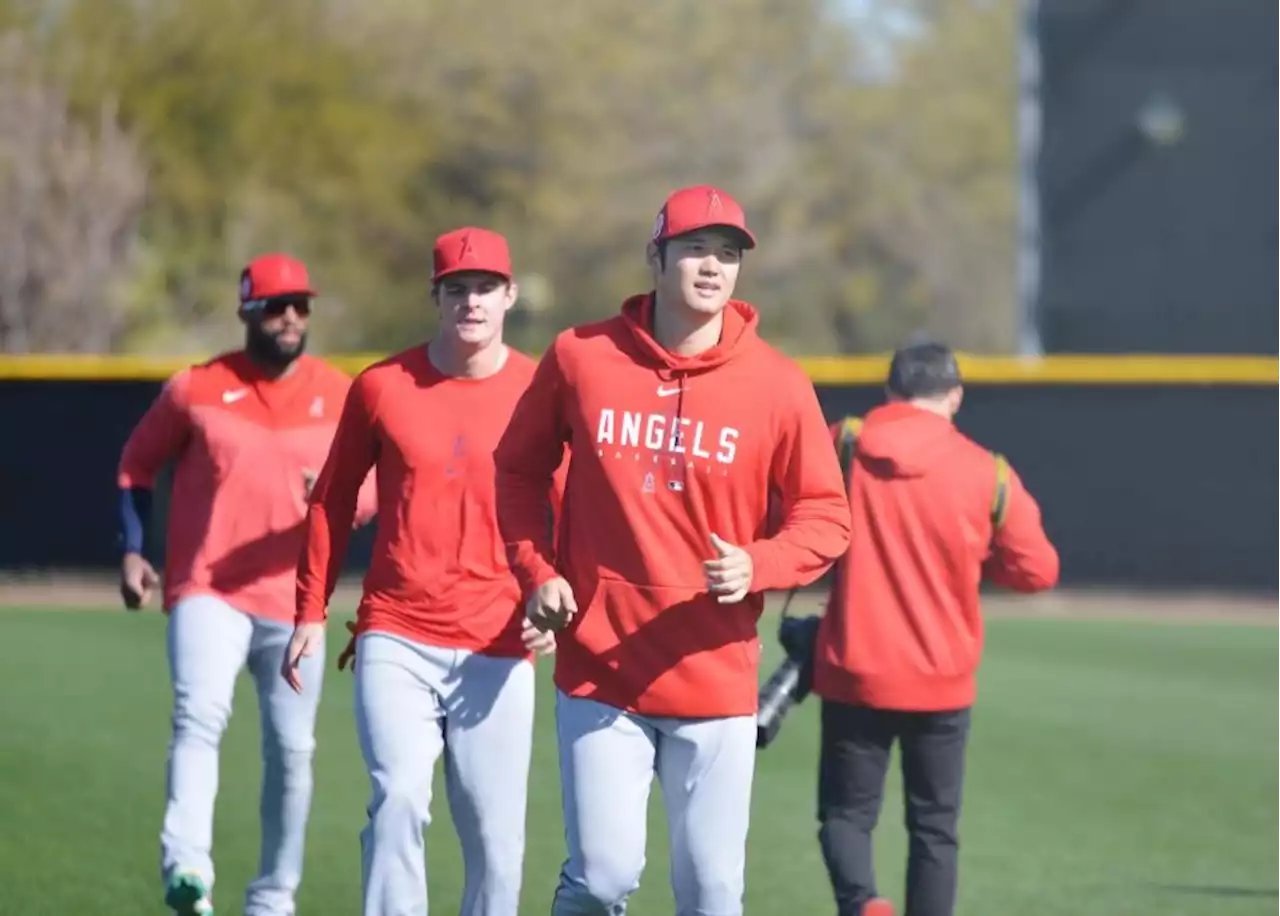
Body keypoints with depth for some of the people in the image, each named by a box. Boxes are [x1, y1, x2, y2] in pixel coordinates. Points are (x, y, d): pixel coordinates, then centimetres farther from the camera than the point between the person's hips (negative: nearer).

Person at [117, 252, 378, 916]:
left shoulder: (339, 395, 5)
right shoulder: (196, 389, 0)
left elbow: (370, 491, 7)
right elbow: (137, 465, 12)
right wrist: (132, 551, 2)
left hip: (295, 600, 3)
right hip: (206, 592, -3)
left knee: (291, 752, 8)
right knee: (200, 715, -26)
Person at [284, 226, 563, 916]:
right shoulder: (382, 386, 2)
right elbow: (332, 501, 12)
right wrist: (311, 612, 9)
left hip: (496, 651, 0)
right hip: (394, 642, 0)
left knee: (496, 840, 2)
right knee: (399, 798, -18)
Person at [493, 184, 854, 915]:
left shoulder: (778, 384, -3)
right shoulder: (580, 358, -1)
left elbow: (825, 519, 2)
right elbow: (519, 470, 15)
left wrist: (756, 567, -17)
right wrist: (537, 573, 2)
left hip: (717, 685, 1)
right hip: (598, 671, 0)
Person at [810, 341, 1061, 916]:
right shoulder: (987, 472, -5)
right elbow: (1038, 570, 0)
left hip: (855, 674, 0)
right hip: (942, 680, 0)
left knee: (846, 811, 8)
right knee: (934, 825, 13)